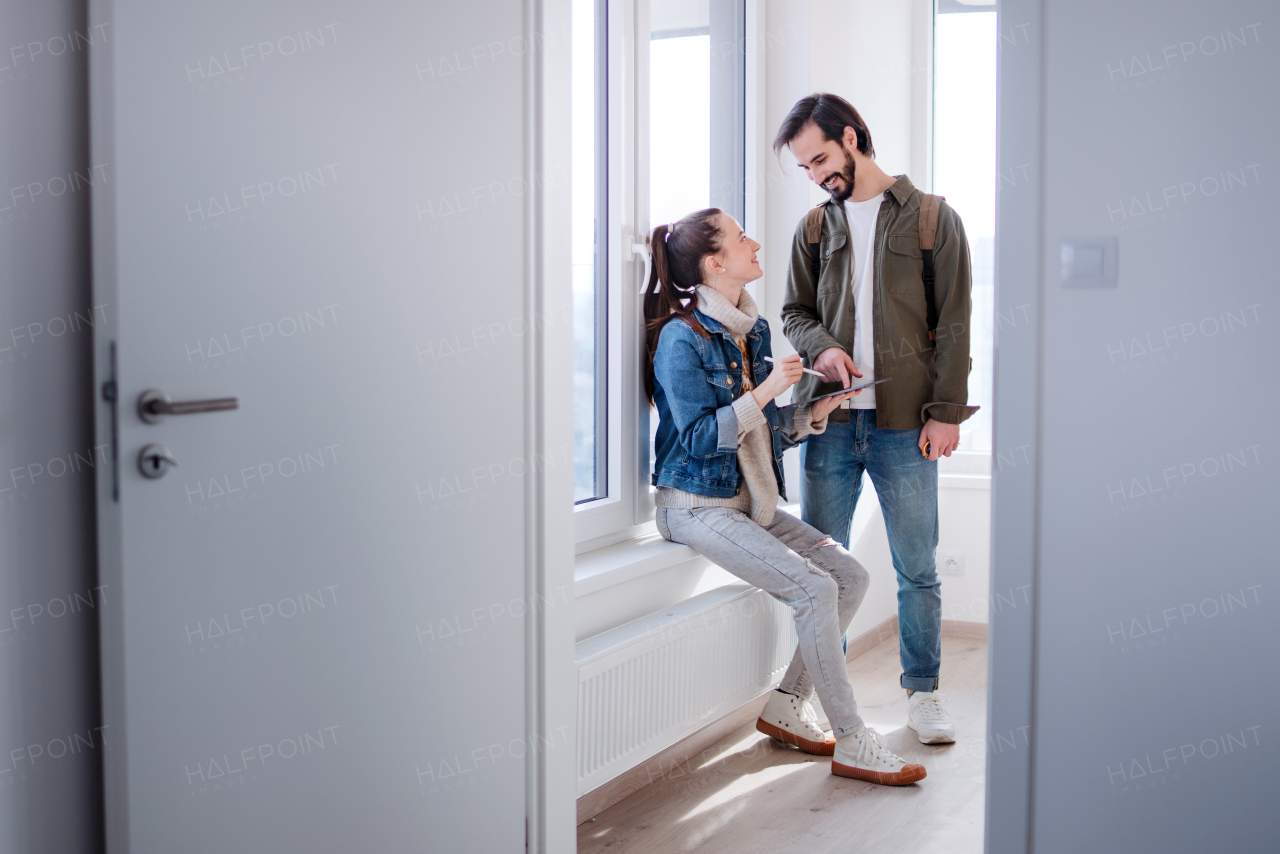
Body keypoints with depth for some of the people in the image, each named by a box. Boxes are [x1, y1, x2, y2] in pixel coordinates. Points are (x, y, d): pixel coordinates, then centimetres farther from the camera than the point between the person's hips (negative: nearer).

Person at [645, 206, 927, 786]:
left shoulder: (750, 331, 12)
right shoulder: (681, 337, -13)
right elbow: (700, 439, -19)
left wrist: (814, 413, 2)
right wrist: (764, 392, -23)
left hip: (749, 500, 9)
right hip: (696, 504, -9)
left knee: (850, 574, -2)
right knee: (814, 588, -21)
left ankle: (785, 707, 7)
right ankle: (851, 743, -12)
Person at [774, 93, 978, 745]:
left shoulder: (933, 219, 2)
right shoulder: (814, 229, 12)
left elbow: (953, 325, -1)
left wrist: (946, 411, -7)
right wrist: (820, 346, -5)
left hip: (904, 423, -3)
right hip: (829, 420, 3)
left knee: (917, 568, 4)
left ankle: (923, 691, 19)